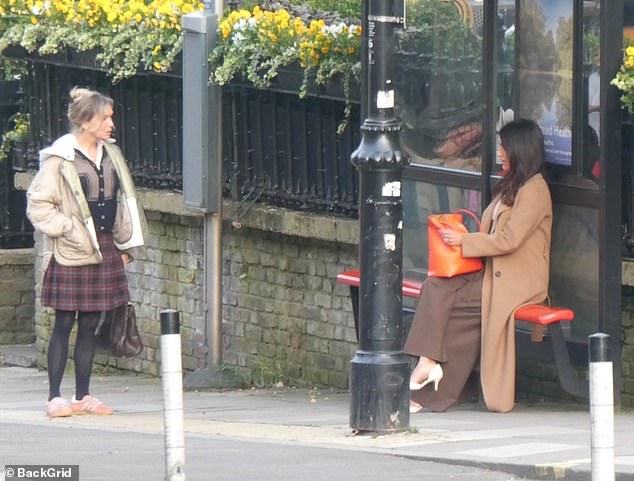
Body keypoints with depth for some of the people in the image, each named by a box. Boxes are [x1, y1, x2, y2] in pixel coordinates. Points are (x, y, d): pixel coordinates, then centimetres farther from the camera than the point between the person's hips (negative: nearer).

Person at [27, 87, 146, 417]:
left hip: (106, 252, 6)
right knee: (64, 324, -2)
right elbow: (38, 205, -9)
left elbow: (123, 201, 17)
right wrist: (66, 229, -14)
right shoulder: (60, 159, -10)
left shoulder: (110, 155, 10)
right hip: (72, 255, -6)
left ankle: (83, 396, 14)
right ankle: (54, 397, 2)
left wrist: (126, 246, 13)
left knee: (90, 325, 9)